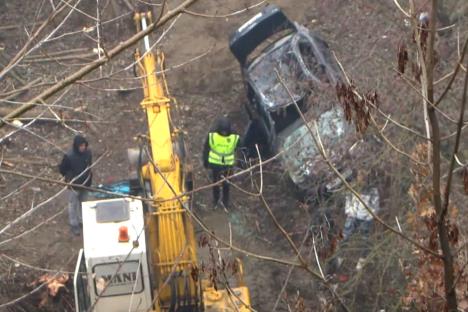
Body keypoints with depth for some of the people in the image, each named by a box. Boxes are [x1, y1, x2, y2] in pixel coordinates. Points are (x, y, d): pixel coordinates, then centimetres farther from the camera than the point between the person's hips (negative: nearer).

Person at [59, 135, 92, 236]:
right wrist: (68, 177, -10)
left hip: (85, 183, 5)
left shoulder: (88, 153, -10)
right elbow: (62, 169, -10)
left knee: (83, 203, 21)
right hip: (73, 185, -5)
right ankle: (74, 225, 24)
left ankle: (82, 221, 40)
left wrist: (89, 176, 6)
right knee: (73, 205, 10)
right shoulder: (69, 156, -24)